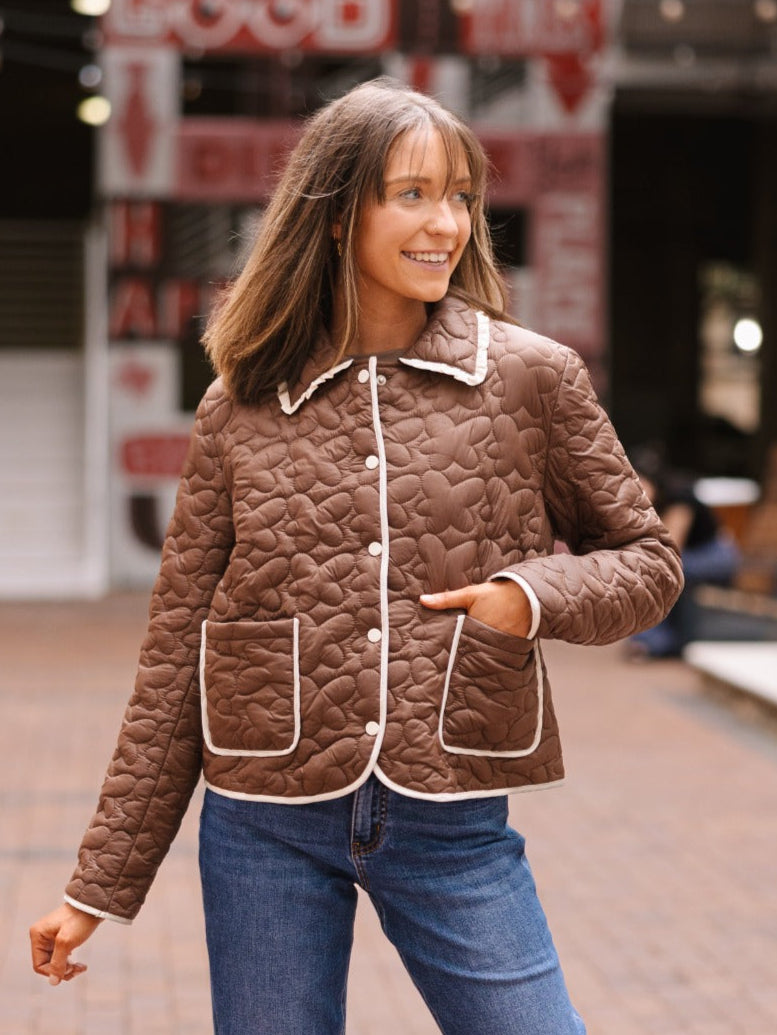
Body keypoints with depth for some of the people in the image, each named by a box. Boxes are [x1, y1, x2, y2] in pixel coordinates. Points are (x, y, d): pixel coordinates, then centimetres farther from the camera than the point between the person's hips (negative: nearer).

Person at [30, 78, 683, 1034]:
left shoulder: (531, 378, 0)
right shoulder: (239, 408, 1)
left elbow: (647, 559, 9)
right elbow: (176, 660, 4)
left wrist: (536, 595, -13)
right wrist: (101, 883, 4)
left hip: (452, 826, 0)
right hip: (266, 831, 1)